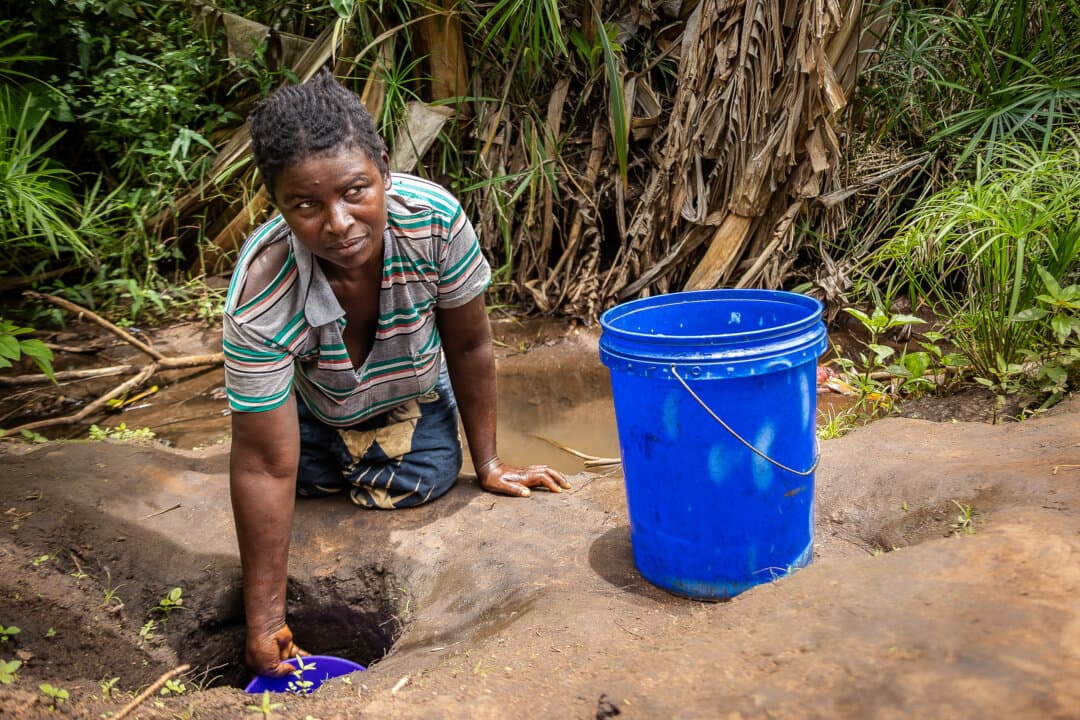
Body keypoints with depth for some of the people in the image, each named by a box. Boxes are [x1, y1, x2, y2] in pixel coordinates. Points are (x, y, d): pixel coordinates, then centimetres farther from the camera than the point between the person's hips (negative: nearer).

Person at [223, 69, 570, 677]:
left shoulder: (434, 219, -39)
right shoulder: (260, 303, -42)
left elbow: (469, 346, -21)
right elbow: (266, 468, -34)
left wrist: (488, 463, -11)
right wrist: (265, 620, -29)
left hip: (414, 387, 1)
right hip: (314, 400, 0)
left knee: (424, 481, -10)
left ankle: (387, 439, 25)